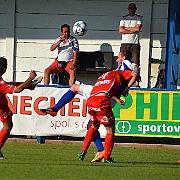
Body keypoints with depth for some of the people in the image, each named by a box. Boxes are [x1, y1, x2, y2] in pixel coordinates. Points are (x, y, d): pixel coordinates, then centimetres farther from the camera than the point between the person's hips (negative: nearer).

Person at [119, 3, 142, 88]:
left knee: (136, 64, -8)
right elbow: (120, 30, -1)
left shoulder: (139, 18, 11)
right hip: (125, 43, 1)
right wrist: (133, 30, -6)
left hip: (135, 43, -1)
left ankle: (137, 83, -10)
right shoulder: (124, 18, 14)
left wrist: (126, 28, 0)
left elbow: (138, 28, -6)